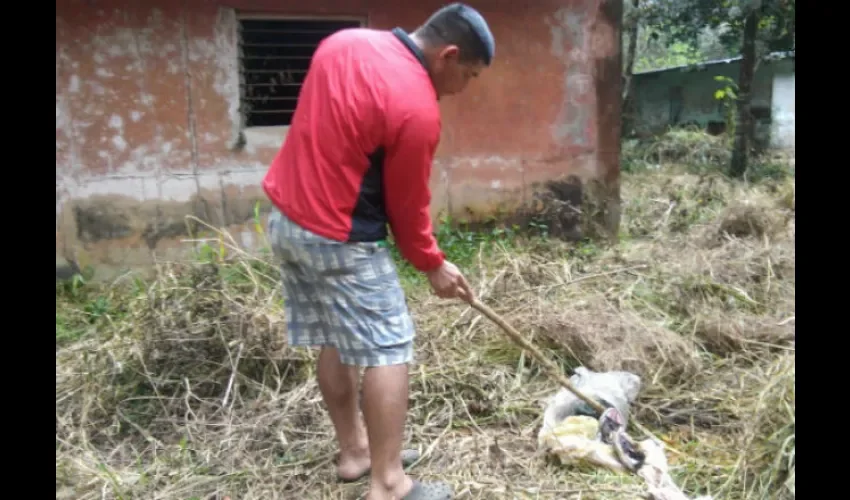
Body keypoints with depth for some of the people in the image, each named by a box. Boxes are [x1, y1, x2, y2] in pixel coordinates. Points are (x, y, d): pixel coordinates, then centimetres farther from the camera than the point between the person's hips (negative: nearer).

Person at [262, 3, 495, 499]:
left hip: (285, 217, 9)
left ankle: (354, 450, 33)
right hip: (336, 239, -9)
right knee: (389, 350, 2)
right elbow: (407, 204, -9)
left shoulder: (345, 41, 5)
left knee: (336, 341, 18)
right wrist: (433, 263, 7)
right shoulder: (418, 108, -19)